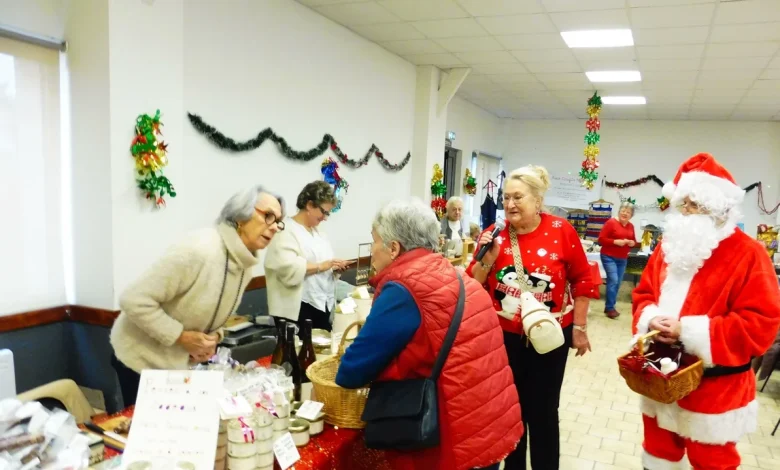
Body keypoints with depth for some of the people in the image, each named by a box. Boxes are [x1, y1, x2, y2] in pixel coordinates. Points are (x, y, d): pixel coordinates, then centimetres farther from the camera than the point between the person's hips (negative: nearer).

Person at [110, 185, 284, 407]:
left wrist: (214, 336, -6)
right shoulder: (197, 250, -30)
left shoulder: (245, 267, -3)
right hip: (142, 359, -7)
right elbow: (135, 300, -28)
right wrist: (182, 337, -25)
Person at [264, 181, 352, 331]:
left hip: (322, 305, 9)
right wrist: (321, 266, -22)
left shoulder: (316, 231, 17)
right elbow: (288, 268, -24)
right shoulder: (287, 231, -11)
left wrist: (333, 267, 5)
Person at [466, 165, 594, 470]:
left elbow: (583, 280, -1)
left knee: (543, 411, 10)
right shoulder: (494, 235, -5)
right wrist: (485, 260, -19)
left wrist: (579, 327, 2)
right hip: (504, 336, 2)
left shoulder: (561, 231, -9)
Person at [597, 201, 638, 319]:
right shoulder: (611, 222, -10)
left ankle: (609, 307, 20)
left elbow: (634, 241, 18)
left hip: (623, 259, 6)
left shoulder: (631, 226, 7)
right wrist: (616, 241, -21)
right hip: (609, 257, -6)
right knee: (613, 280, -13)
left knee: (618, 283, 8)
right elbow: (601, 239, -13)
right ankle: (610, 308, 0)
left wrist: (632, 243, -4)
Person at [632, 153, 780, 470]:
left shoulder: (748, 254, -14)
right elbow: (644, 293, 12)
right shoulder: (669, 246, 6)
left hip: (713, 384, -5)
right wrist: (650, 320, -11)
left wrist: (689, 331, -24)